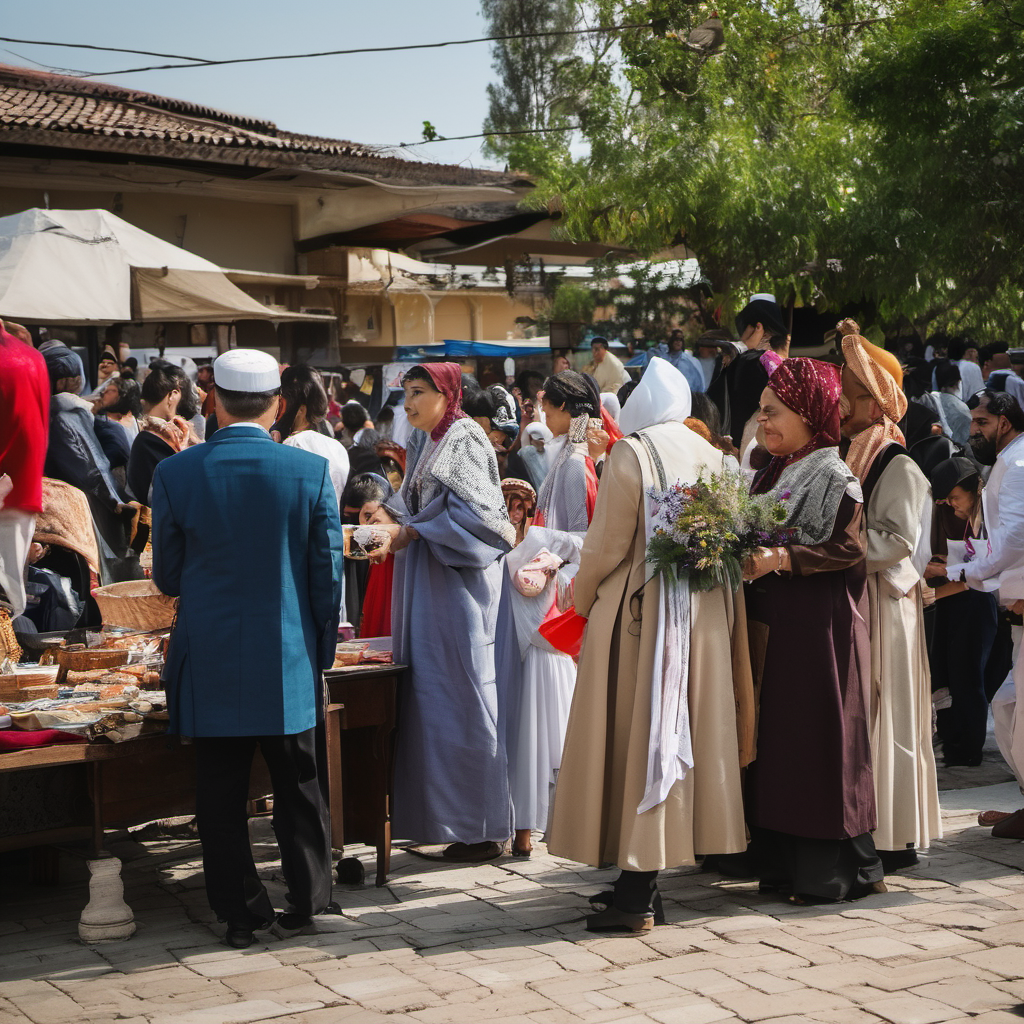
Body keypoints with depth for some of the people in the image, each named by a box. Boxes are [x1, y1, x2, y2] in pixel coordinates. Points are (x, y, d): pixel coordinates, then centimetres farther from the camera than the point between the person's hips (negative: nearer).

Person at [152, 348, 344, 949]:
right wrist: (323, 652, 11)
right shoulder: (312, 471, -7)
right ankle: (306, 903, 23)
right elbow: (328, 574, -2)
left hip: (210, 667, 0)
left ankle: (241, 914, 15)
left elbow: (167, 577, 2)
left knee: (221, 796, 9)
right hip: (290, 663, 1)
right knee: (300, 790, 14)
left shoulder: (175, 474, -7)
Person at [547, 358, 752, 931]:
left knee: (633, 734, -2)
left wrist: (582, 598, 5)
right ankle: (645, 884, 17)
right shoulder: (711, 455, 8)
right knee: (682, 730, 10)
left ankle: (636, 898, -3)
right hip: (705, 613, 6)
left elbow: (608, 543, -10)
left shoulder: (631, 454, -10)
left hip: (640, 613, -6)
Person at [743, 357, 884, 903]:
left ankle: (835, 868, 6)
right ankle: (784, 862, 16)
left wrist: (781, 559, -23)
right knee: (775, 739, 8)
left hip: (818, 624, -8)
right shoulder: (770, 474, 14)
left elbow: (849, 549, -17)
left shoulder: (834, 477, -9)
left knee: (816, 740, -4)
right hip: (771, 622, 8)